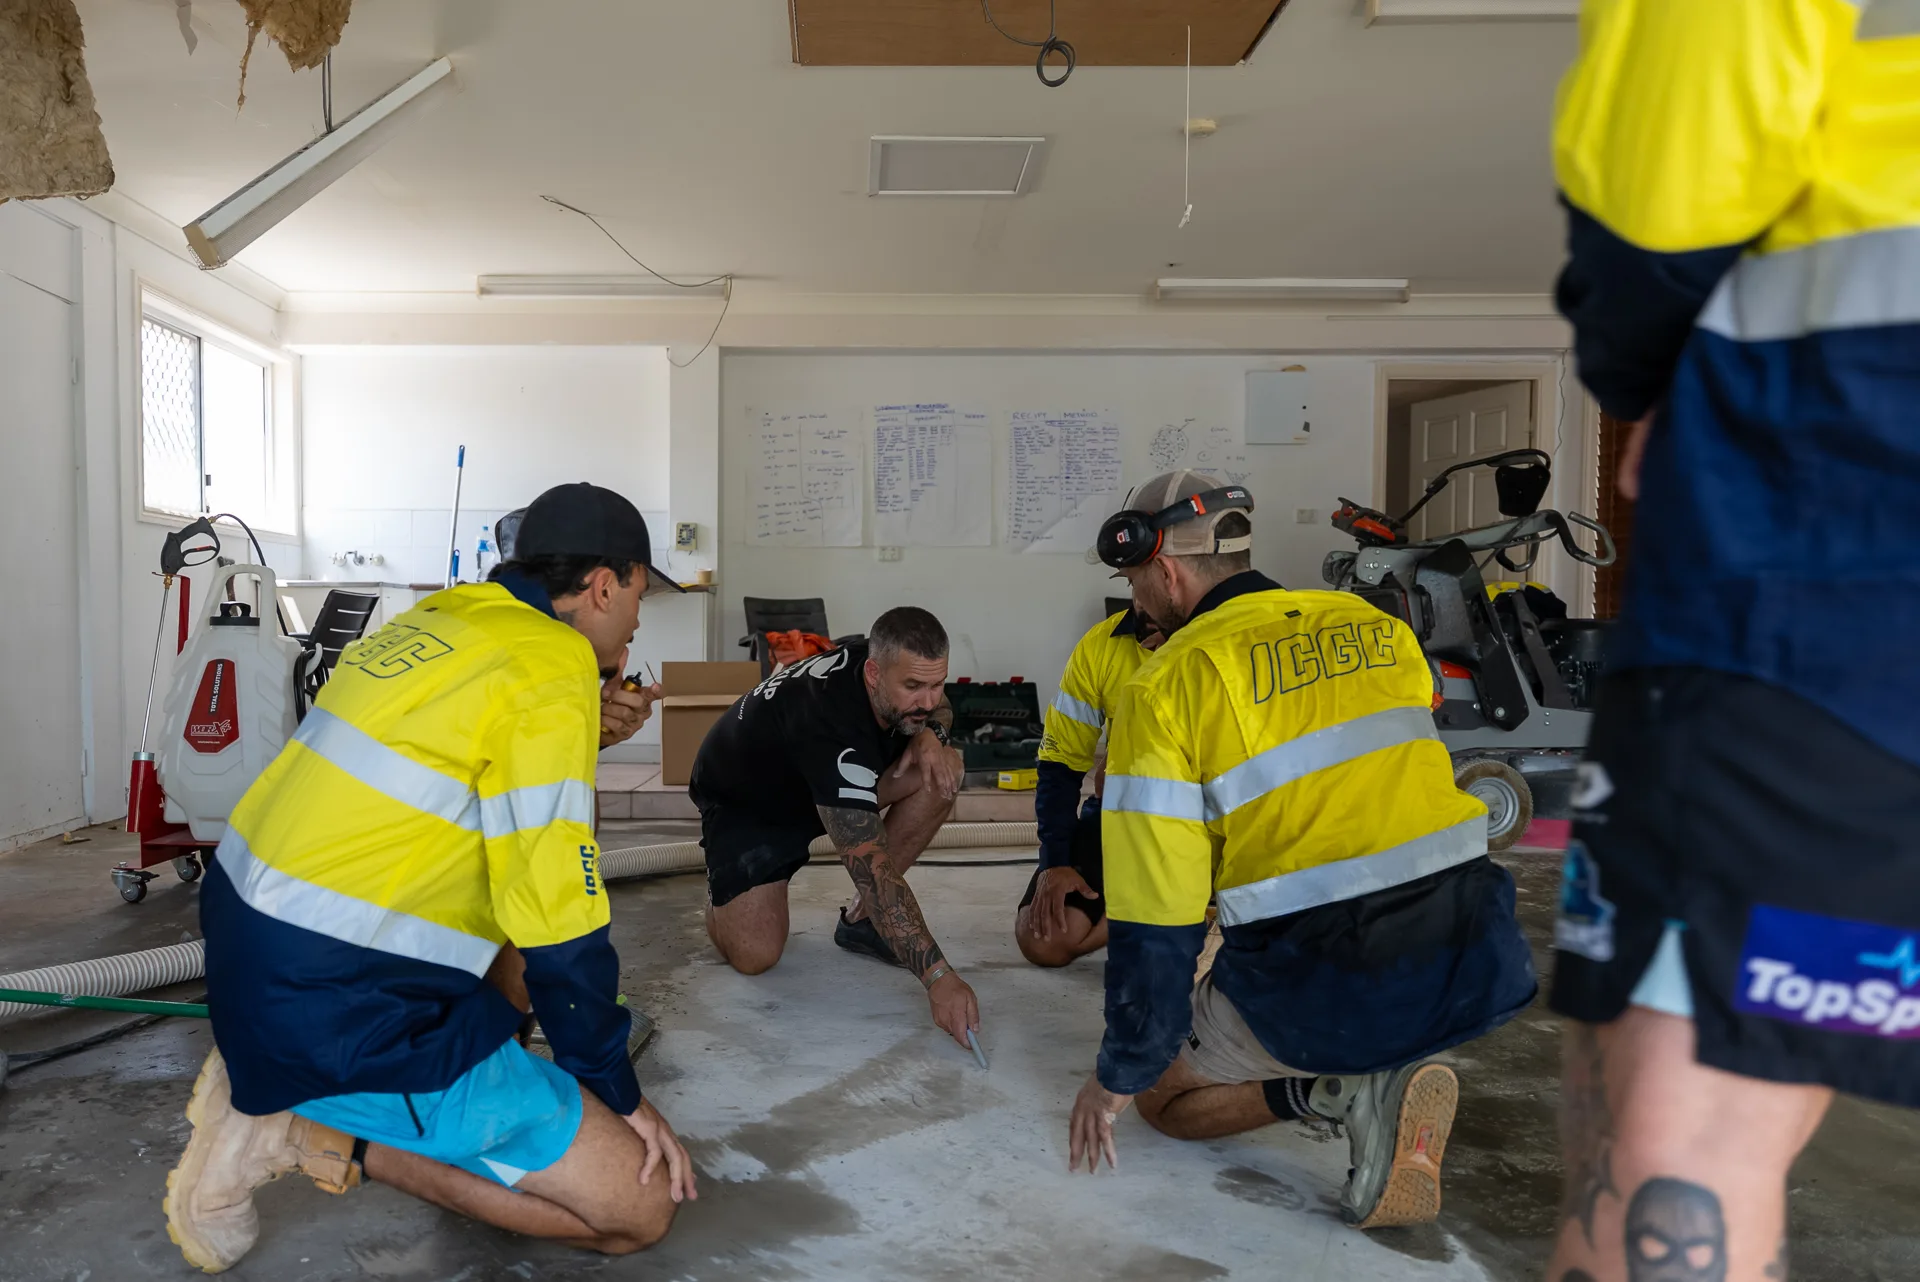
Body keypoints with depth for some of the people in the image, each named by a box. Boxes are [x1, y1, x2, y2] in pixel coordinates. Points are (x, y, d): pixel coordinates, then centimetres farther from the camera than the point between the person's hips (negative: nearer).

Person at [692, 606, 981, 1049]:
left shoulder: (894, 665, -20)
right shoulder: (832, 728, -41)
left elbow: (940, 711, 5)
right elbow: (874, 870, -45)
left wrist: (930, 733, -20)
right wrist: (938, 975, -48)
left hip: (834, 783, 7)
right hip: (743, 801, -6)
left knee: (943, 769, -18)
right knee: (753, 954, -23)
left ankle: (860, 919, -4)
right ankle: (722, 888, 13)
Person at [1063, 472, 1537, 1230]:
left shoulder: (1165, 684, -7)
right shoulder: (1380, 628, 9)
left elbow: (1154, 916, -8)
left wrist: (1117, 1076, 5)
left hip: (1328, 993, -4)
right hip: (1472, 969, 5)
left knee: (1158, 1094, 22)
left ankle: (1338, 1091, -5)